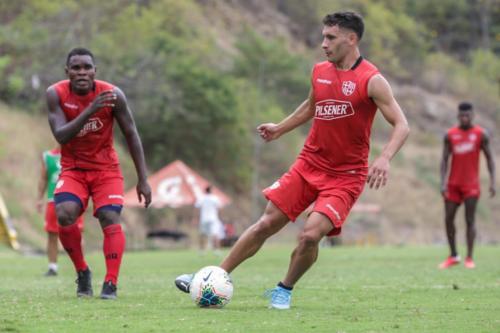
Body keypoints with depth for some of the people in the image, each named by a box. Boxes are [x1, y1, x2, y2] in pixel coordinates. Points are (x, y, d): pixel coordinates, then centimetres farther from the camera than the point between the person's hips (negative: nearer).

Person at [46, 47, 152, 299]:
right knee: (64, 215, -23)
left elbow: (131, 136, -6)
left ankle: (110, 284, -19)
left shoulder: (113, 94, -16)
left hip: (106, 169, 0)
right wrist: (90, 111, -41)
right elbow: (61, 136, -27)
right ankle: (82, 272, -2)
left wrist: (142, 180, -8)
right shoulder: (56, 94, -16)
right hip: (73, 169, 0)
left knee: (110, 219, -19)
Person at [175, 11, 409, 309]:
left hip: (346, 176, -5)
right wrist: (281, 128, 26)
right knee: (266, 224, 0)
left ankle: (285, 290, 6)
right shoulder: (319, 72, 5)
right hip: (309, 165, 5)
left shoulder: (371, 80, -13)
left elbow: (402, 125, -14)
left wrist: (385, 158, -29)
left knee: (310, 235, -20)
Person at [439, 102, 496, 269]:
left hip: (471, 184, -2)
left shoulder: (481, 134, -1)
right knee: (448, 219, 1)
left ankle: (469, 258, -2)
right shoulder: (450, 135, 4)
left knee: (470, 220, -6)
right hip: (453, 184, 2)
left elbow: (489, 158, 2)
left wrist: (492, 181, -7)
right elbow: (444, 159, 2)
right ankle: (453, 256, 14)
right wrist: (443, 183, -8)